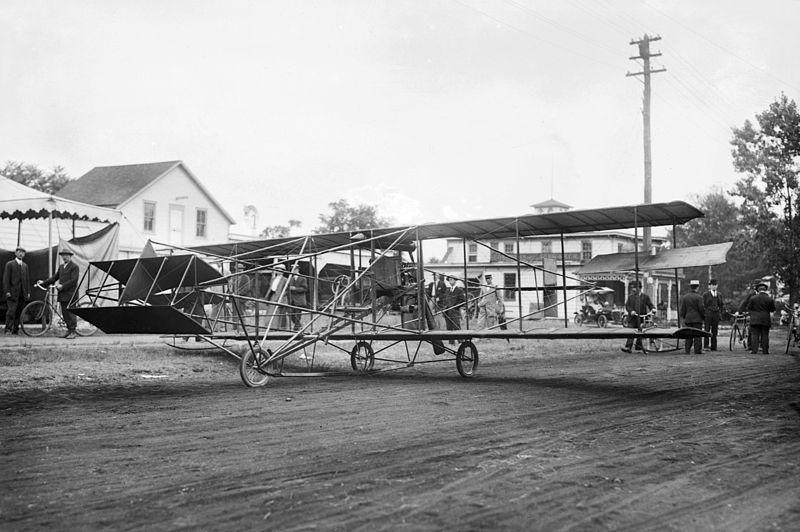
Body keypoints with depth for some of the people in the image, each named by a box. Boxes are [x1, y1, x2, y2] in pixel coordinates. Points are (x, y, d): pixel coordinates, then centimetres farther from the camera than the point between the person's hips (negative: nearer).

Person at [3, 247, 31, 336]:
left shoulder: (25, 265, 18)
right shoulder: (9, 264, 3)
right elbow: (6, 278, -3)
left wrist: (28, 292, 9)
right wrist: (7, 291, -12)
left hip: (22, 293, 5)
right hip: (12, 293, -5)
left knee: (19, 313, 3)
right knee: (11, 311, -11)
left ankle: (15, 330, 6)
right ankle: (8, 329, -8)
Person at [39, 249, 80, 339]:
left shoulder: (74, 267, -6)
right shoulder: (61, 267, 19)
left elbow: (74, 280, -15)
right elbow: (54, 277, 17)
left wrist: (62, 286, -22)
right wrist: (43, 282, 6)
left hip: (70, 294, -8)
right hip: (62, 294, 8)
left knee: (70, 313, -7)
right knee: (64, 313, 9)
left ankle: (72, 332, -4)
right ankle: (69, 329, 16)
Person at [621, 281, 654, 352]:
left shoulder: (645, 296, 5)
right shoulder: (630, 297, 10)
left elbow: (650, 305, 6)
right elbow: (627, 305, 4)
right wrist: (631, 311, -14)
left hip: (641, 318, 0)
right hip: (632, 318, 0)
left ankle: (638, 348, 16)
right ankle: (628, 347, -12)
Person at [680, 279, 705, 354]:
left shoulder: (684, 297, 4)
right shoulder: (699, 297, -10)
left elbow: (682, 309, 4)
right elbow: (701, 309, -10)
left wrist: (683, 317, 15)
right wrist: (704, 317, 3)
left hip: (688, 319, 4)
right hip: (697, 319, -4)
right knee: (697, 334, -1)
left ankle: (687, 350, 11)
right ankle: (697, 350, -1)